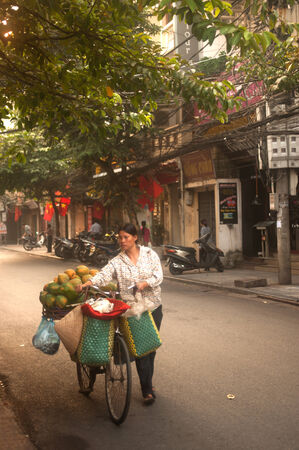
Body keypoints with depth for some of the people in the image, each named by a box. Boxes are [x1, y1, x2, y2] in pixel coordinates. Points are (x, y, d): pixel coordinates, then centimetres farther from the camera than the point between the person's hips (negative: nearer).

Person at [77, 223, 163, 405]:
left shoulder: (150, 254, 2)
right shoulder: (117, 261, 1)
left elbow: (158, 276, -7)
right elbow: (104, 275, -14)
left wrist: (142, 284, -24)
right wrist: (87, 283, -32)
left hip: (153, 306, 1)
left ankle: (148, 381, 31)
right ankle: (147, 390, 1)